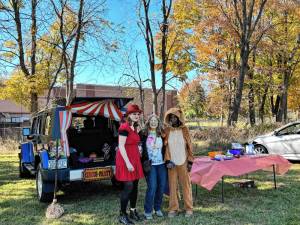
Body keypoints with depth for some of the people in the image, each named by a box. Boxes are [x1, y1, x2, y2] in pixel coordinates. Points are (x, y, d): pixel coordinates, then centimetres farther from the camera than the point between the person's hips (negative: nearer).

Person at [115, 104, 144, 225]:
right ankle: (122, 215, 4)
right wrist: (127, 163, -21)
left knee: (135, 186, 12)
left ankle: (133, 211, 25)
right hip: (126, 160, -8)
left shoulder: (135, 128, 13)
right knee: (128, 186, -8)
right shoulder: (124, 127, -13)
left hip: (135, 159, 8)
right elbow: (121, 147, -17)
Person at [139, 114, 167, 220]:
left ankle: (158, 208, 25)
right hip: (150, 164, -4)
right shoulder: (143, 134, -3)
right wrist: (145, 161, -11)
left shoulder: (161, 134, 8)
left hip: (161, 164, 4)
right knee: (152, 187, -10)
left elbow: (165, 148, 15)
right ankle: (147, 211, 6)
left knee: (161, 186, 6)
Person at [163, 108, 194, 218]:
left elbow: (189, 146, 2)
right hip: (171, 162, 1)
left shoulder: (184, 130, 0)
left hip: (183, 162, -1)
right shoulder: (167, 130, 2)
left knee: (186, 185, 4)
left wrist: (190, 161, -2)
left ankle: (188, 208, 15)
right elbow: (165, 146, 2)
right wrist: (168, 160, -8)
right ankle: (173, 208, 16)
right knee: (172, 186, 6)